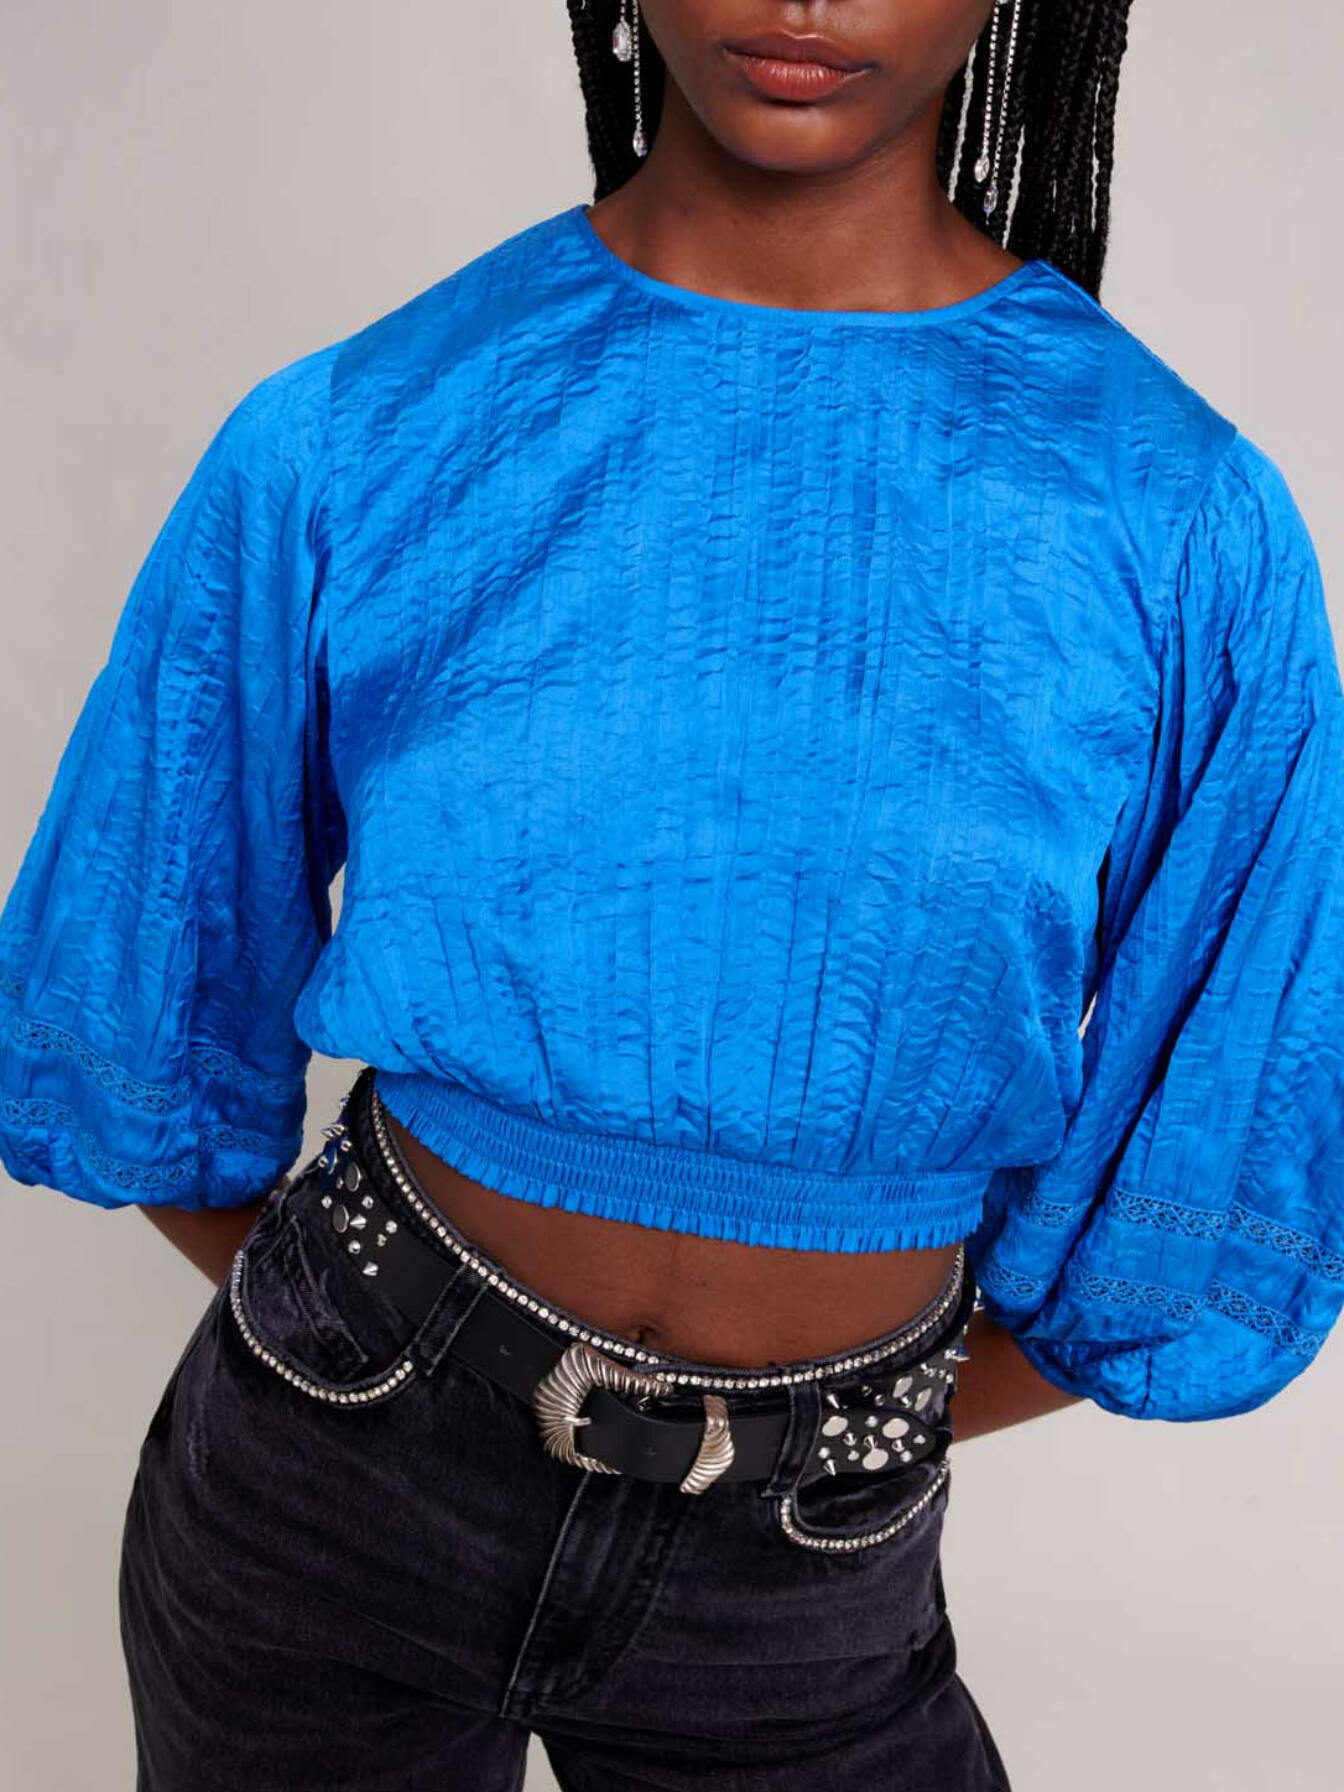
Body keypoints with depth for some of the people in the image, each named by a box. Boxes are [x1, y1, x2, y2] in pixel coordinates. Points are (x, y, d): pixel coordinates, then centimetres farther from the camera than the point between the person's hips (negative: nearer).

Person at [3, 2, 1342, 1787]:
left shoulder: (1188, 521, -13)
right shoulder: (347, 443, -12)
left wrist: (811, 1446, 3)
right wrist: (371, 1367, 7)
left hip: (800, 1579, 0)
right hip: (328, 1497, 1)